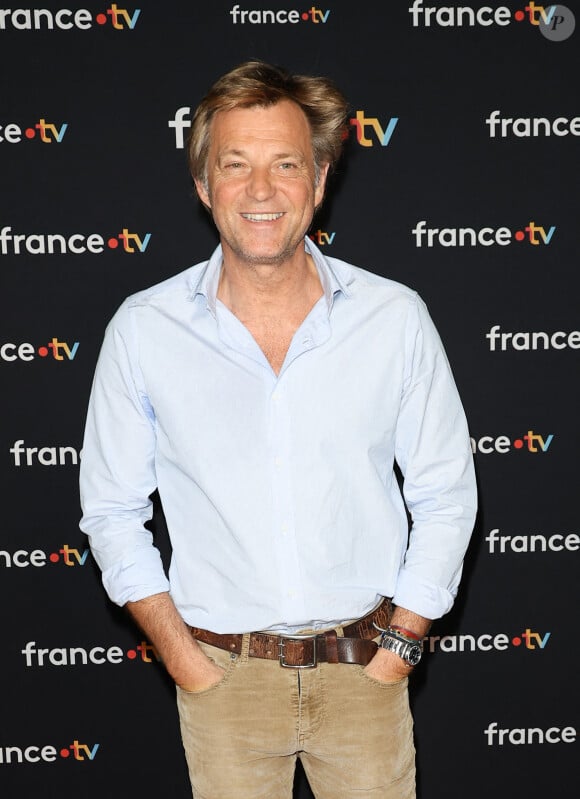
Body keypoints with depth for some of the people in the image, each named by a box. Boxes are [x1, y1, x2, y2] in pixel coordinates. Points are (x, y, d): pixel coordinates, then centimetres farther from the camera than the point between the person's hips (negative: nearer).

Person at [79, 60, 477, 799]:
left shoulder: (395, 317, -6)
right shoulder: (143, 329, -7)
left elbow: (445, 495, 1)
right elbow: (112, 509, 2)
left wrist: (397, 651, -4)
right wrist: (185, 662, -3)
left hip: (364, 670, 0)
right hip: (222, 673, 0)